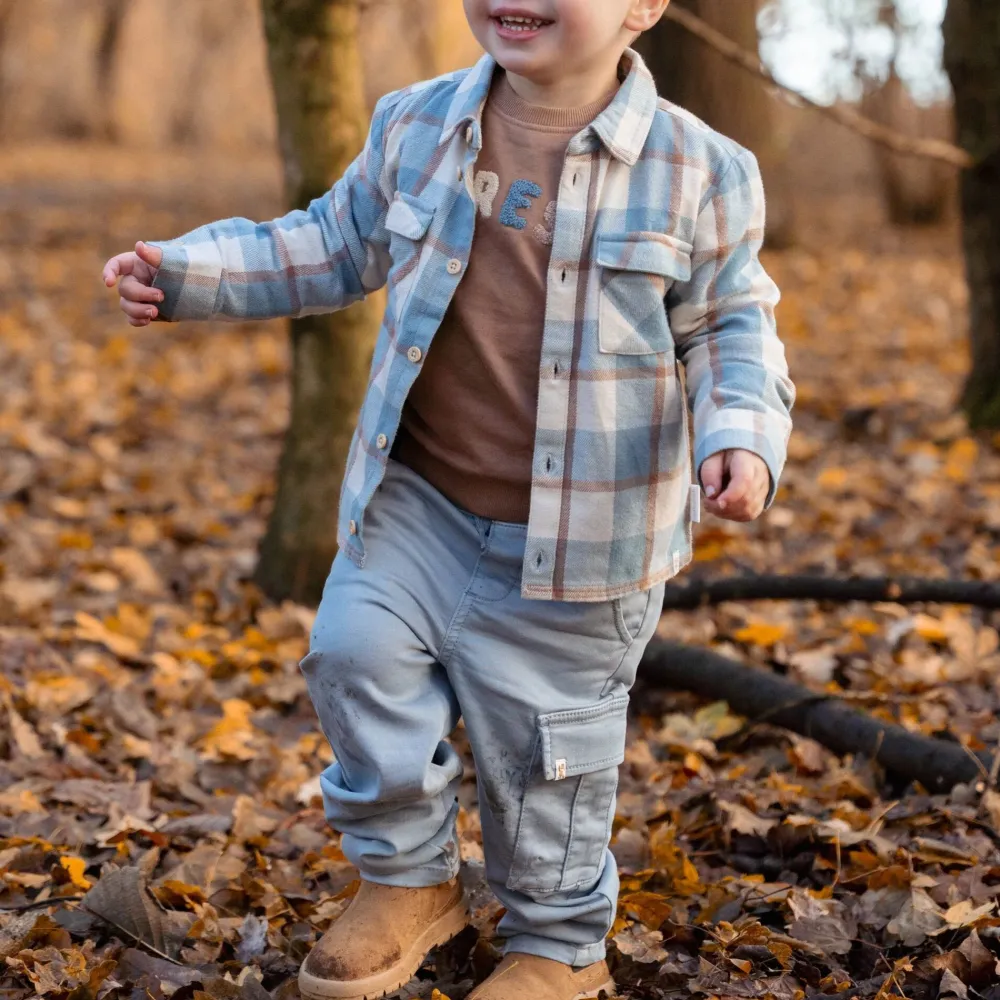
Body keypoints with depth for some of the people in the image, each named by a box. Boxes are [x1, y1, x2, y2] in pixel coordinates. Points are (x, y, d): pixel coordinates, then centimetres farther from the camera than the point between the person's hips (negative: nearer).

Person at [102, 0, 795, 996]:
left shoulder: (698, 171, -10)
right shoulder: (415, 127, -2)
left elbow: (731, 327, 0)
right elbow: (334, 246, 11)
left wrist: (741, 433, -19)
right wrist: (186, 273, 3)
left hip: (582, 532, -3)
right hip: (420, 500, 3)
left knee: (544, 741, 8)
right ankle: (408, 880, 19)